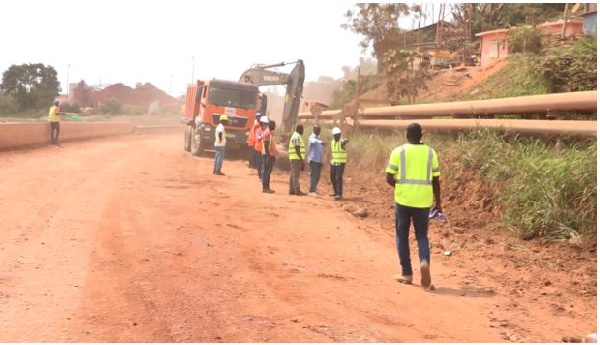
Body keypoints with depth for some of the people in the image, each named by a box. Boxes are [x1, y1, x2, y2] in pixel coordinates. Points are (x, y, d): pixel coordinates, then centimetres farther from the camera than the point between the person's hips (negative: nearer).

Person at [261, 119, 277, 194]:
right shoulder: (267, 133, -14)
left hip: (271, 155, 10)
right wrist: (268, 156, -23)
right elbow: (266, 145, -19)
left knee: (268, 171, 11)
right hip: (267, 155, -10)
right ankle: (265, 188, -5)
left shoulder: (271, 133, 16)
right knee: (266, 172, -7)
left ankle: (267, 187, 15)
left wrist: (273, 155, 21)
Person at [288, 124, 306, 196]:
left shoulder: (296, 136, 19)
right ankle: (297, 191, -12)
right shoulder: (296, 136, -13)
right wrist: (301, 159, -21)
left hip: (294, 158, 10)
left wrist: (301, 159, 22)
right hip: (296, 158, -10)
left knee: (293, 174, 10)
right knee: (296, 175, -11)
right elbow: (297, 149, -20)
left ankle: (292, 190, 13)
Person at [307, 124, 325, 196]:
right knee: (314, 175, -12)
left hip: (319, 160, 8)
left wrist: (321, 161, 20)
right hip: (313, 159, -8)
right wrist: (321, 142, -54)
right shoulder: (312, 137, -7)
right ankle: (312, 191, -13)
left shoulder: (318, 138, 20)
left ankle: (313, 189, 19)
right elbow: (314, 141, -34)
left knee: (318, 176, 8)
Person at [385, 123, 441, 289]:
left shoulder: (398, 151, -3)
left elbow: (389, 178, -5)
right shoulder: (431, 152, 3)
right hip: (423, 200, 2)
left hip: (403, 199, -2)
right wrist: (438, 201, 14)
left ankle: (407, 273, 14)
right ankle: (424, 261, -14)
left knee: (402, 236, 12)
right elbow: (435, 180, 4)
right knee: (422, 235, 14)